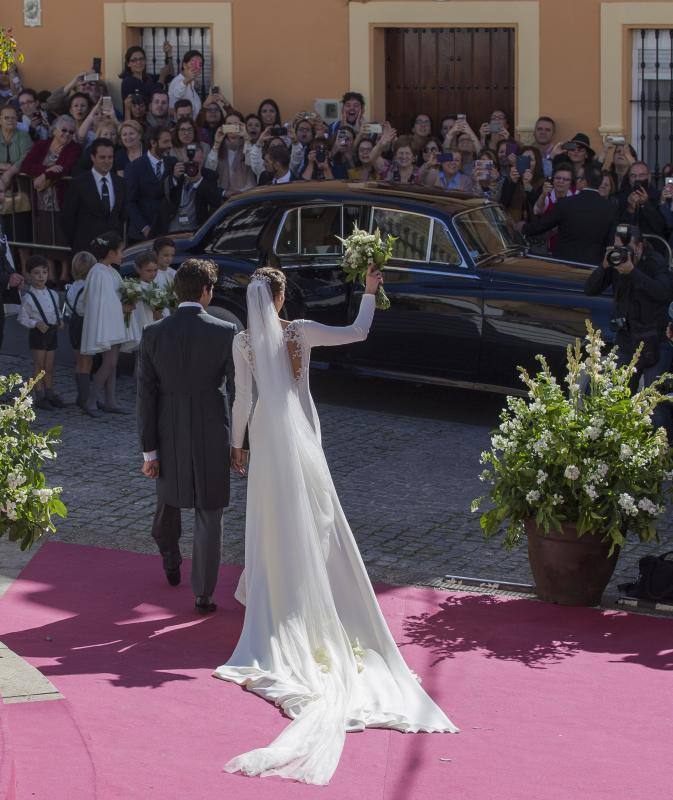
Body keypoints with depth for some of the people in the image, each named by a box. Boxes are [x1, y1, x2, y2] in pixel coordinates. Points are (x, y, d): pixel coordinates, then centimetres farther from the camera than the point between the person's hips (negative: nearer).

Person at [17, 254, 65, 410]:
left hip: (52, 332, 5)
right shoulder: (28, 297, -9)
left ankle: (50, 394, 19)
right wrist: (36, 323, -20)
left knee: (49, 367, 11)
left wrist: (60, 320, 2)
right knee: (39, 366, -1)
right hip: (38, 333, -5)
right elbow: (22, 318, -7)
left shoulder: (53, 294, 9)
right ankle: (39, 396, 4)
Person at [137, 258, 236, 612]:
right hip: (212, 436, -2)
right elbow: (233, 382, -2)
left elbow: (146, 395, -7)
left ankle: (170, 561, 49)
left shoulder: (153, 334, -8)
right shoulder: (225, 333, -13)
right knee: (208, 517, 7)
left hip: (169, 437, 2)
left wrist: (149, 451, -2)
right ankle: (203, 594, 9)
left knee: (169, 498, 29)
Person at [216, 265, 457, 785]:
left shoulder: (243, 342, -8)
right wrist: (370, 293, 9)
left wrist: (236, 444, 6)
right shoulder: (300, 332, -8)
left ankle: (268, 594, 12)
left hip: (266, 440, 0)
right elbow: (358, 333, -4)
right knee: (312, 517, 10)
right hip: (302, 438, 1)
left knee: (272, 519, 9)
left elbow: (244, 399, -6)